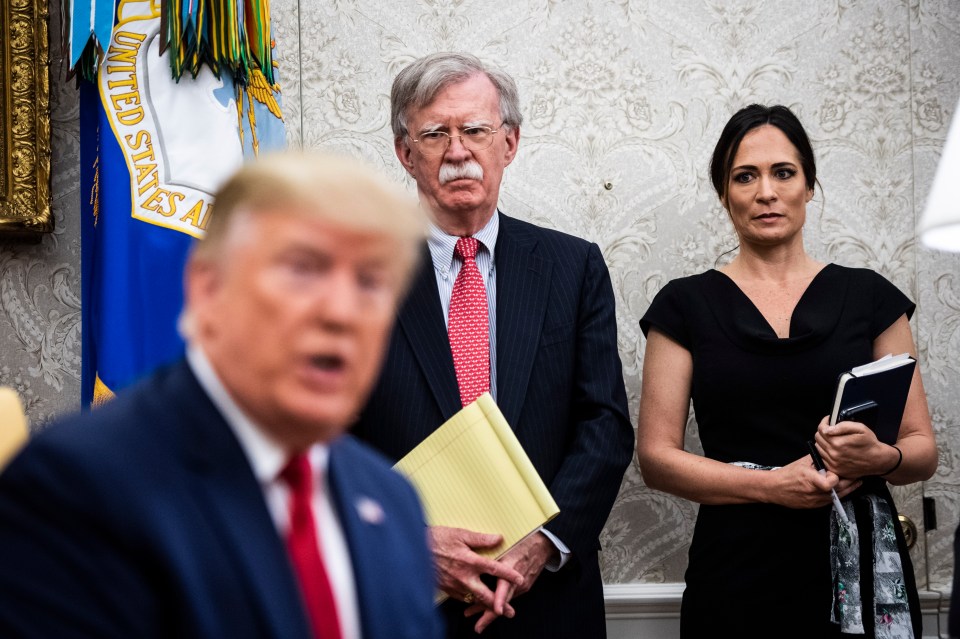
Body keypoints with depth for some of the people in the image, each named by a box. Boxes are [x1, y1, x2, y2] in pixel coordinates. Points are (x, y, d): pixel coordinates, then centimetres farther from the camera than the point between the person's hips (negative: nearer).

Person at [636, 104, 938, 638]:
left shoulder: (868, 297, 5)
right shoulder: (687, 306, 3)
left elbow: (923, 448, 6)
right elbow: (657, 456, -2)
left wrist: (880, 458, -17)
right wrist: (774, 483, -16)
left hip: (859, 565, 1)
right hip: (737, 571, -1)